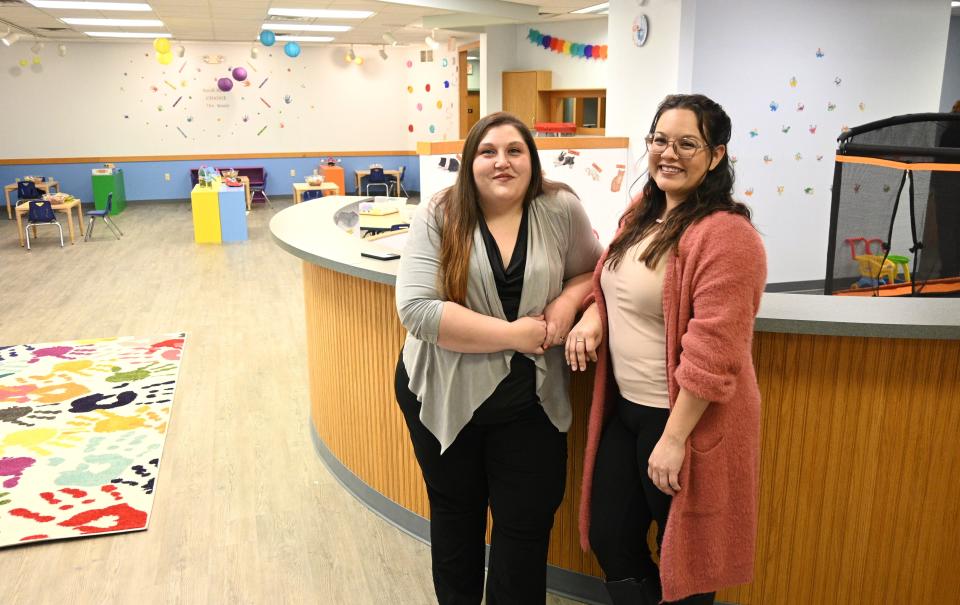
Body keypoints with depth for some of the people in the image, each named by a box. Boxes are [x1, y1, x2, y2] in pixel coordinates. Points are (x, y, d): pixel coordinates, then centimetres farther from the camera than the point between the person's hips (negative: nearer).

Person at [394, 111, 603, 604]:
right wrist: (513, 334, -22)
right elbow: (417, 309, -20)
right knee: (455, 515, 20)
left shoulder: (561, 210, -6)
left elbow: (591, 270, 9)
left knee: (527, 525, 9)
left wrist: (568, 302, -14)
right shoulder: (438, 217, -11)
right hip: (445, 395, 0)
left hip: (529, 400, 1)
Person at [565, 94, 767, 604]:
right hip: (623, 407, 8)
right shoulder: (641, 213, 7)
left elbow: (712, 354, -23)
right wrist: (593, 312, -1)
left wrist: (674, 438, -21)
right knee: (608, 538, 19)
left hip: (682, 416, -8)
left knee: (682, 556, 14)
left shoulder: (725, 235, -20)